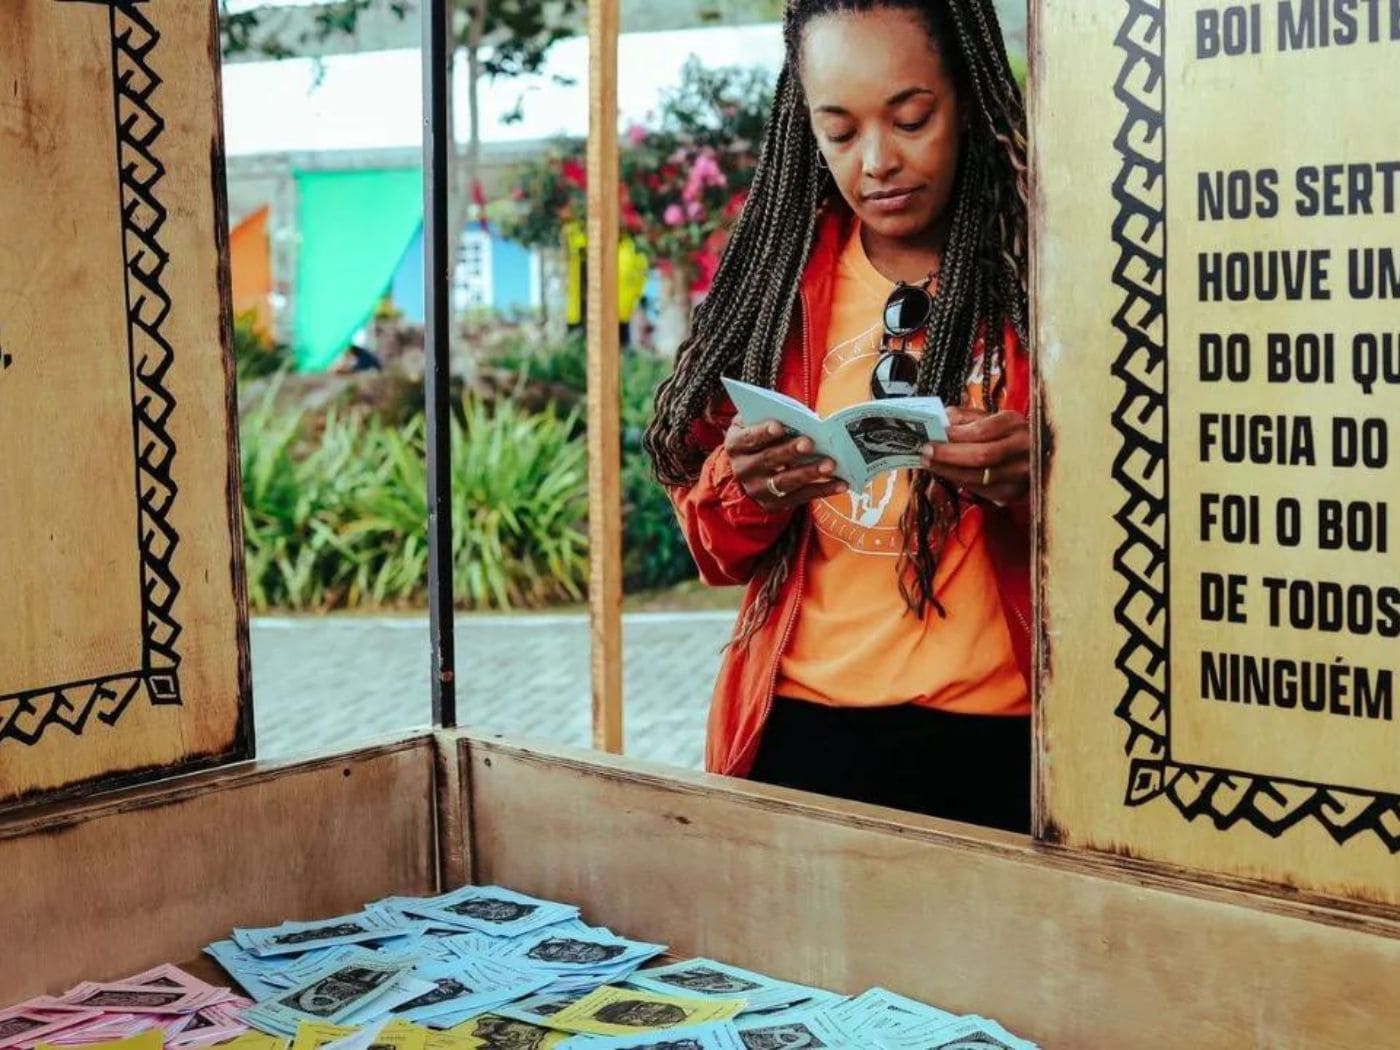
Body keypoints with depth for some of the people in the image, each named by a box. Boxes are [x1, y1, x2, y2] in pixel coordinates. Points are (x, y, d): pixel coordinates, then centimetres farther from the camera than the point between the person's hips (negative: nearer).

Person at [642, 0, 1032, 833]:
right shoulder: (778, 276, 6)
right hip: (807, 730, 3)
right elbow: (714, 537, 9)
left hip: (1002, 740, -3)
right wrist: (748, 487, -13)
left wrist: (1038, 480, -25)